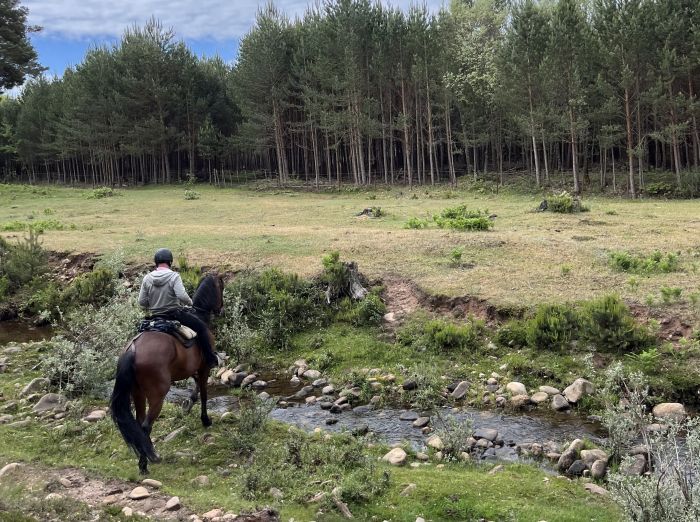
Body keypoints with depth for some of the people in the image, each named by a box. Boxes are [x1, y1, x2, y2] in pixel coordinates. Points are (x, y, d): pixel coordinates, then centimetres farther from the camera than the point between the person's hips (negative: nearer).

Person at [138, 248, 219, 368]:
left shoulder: (147, 278, -2)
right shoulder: (174, 276, -15)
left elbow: (141, 302, -1)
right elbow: (182, 296, -26)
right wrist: (190, 303, -6)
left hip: (155, 317, 5)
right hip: (175, 313, -5)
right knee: (202, 327, 8)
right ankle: (210, 360, 6)